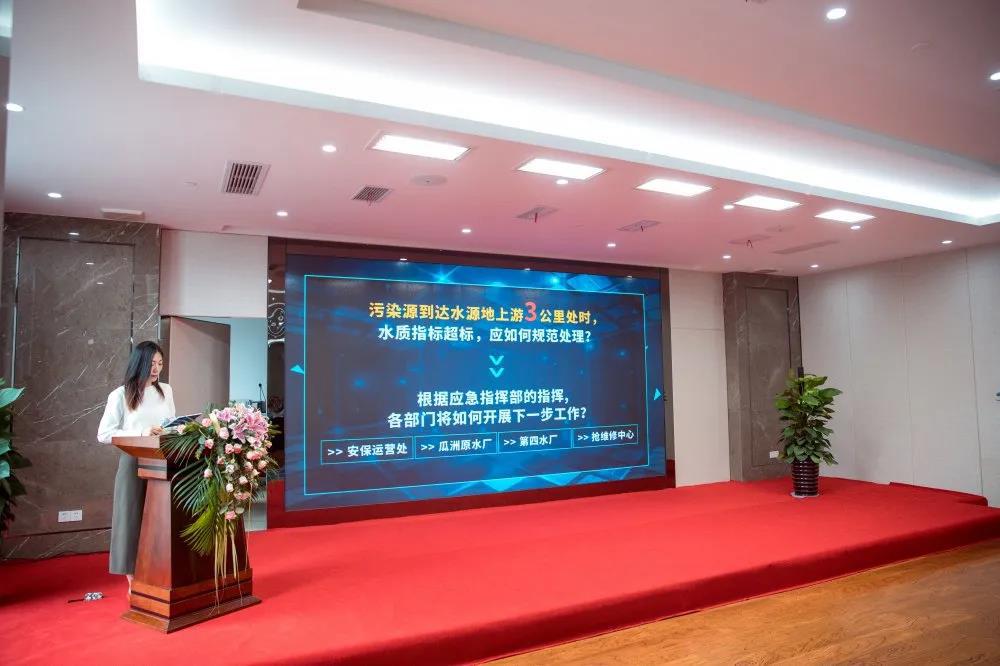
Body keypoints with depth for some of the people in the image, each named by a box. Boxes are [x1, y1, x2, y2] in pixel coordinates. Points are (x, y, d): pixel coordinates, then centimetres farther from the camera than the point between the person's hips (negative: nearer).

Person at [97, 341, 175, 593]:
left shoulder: (166, 390, 11)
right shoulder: (121, 395, -2)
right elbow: (104, 434, -7)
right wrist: (142, 433, -17)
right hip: (134, 462, -3)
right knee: (133, 518, 1)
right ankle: (134, 582, 11)